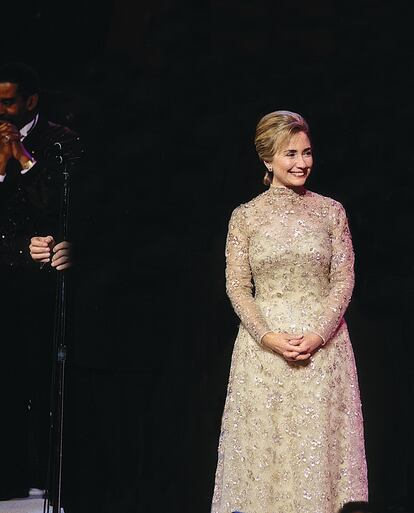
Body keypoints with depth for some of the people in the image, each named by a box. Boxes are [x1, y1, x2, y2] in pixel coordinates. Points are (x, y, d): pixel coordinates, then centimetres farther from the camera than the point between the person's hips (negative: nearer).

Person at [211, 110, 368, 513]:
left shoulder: (331, 211, 5)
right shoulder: (246, 216, 4)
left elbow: (343, 280, 1)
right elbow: (237, 287, 0)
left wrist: (318, 335, -12)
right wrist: (269, 337, -13)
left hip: (324, 345, 0)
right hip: (265, 344, 0)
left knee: (319, 441, 1)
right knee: (266, 442, 2)